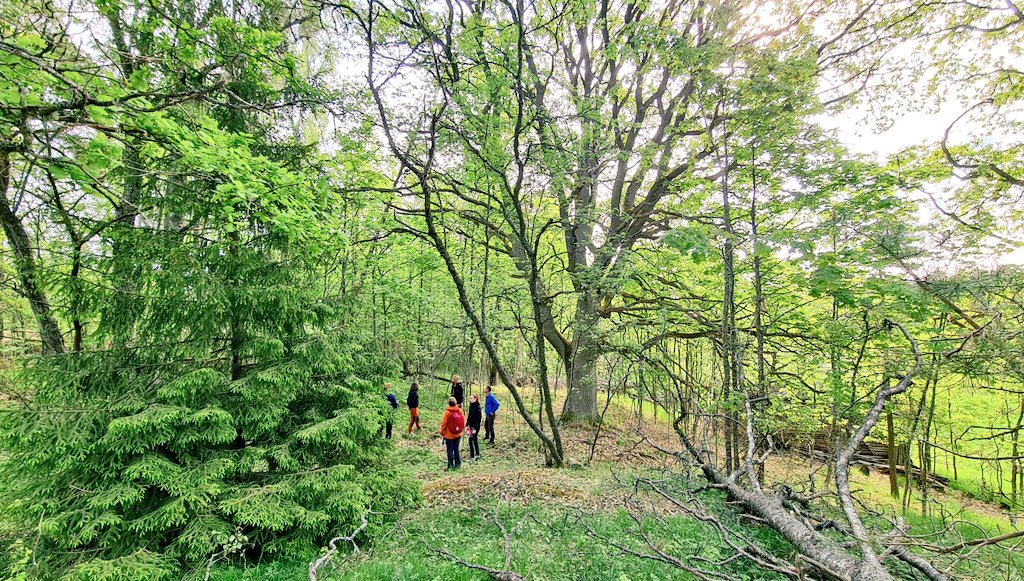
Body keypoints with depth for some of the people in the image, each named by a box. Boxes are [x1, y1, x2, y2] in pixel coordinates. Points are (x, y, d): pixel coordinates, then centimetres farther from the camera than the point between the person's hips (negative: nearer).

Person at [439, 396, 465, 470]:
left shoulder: (447, 412, -18)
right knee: (456, 449, 17)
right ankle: (458, 464, 21)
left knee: (450, 450, 9)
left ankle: (451, 465, 13)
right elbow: (464, 421, 0)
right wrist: (462, 430, 15)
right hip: (458, 434, 4)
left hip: (449, 435, -4)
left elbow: (444, 423, -12)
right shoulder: (460, 411, -8)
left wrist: (442, 432, 3)